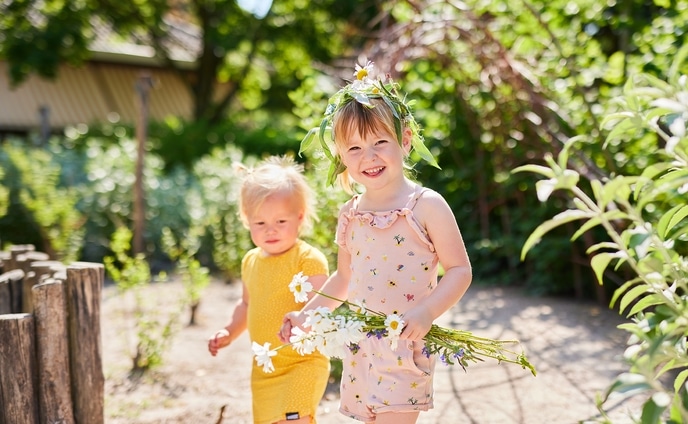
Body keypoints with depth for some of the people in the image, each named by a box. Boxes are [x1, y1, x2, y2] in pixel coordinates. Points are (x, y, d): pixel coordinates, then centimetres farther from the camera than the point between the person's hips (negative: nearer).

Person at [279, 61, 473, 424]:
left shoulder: (426, 206, -10)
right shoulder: (350, 214, 7)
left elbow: (460, 270, -10)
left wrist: (425, 313, -23)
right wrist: (306, 315, 14)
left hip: (404, 346, -5)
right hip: (359, 347, 6)